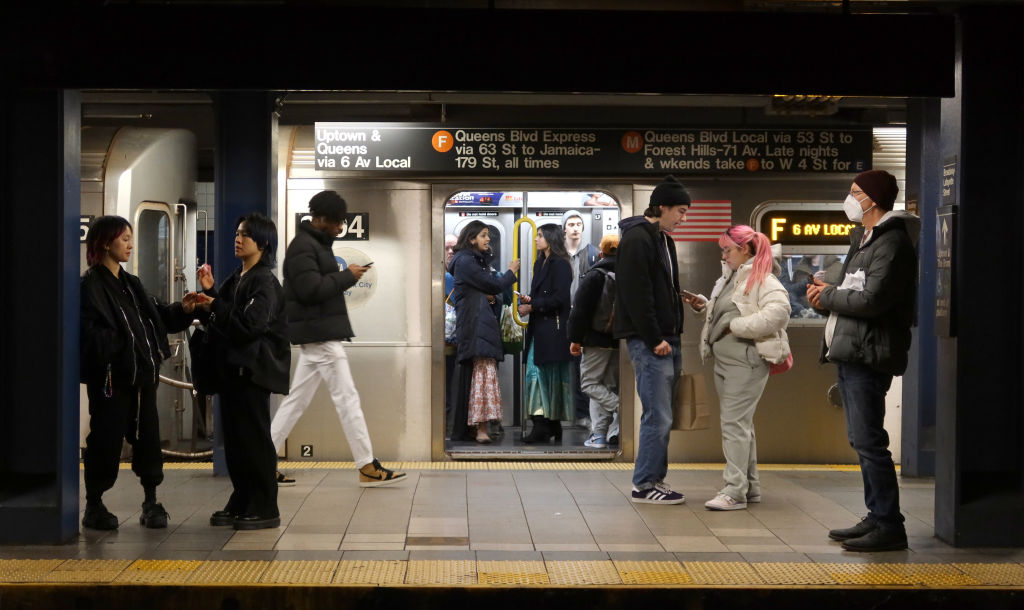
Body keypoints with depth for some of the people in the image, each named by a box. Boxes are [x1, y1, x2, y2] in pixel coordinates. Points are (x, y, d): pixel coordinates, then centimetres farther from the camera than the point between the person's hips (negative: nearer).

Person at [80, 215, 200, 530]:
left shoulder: (131, 284, 17)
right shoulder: (90, 285, -9)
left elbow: (159, 315, 18)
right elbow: (89, 332, -18)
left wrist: (182, 309, 1)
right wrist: (117, 343, -27)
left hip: (142, 374, 7)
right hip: (111, 377, -7)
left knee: (147, 436, 7)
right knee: (106, 440, -1)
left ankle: (151, 502, 15)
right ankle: (94, 506, 12)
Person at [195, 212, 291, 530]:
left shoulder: (265, 282, -10)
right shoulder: (236, 280, 16)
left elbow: (252, 323, -21)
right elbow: (217, 321, 17)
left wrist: (215, 306, -16)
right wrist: (208, 292, 4)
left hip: (254, 370, -9)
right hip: (232, 367, 9)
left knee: (255, 438, -5)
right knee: (233, 437, 11)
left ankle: (265, 509, 1)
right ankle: (241, 503, 19)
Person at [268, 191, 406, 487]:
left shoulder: (316, 243, 19)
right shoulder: (303, 246, -14)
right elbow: (311, 289, -22)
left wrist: (344, 277, 6)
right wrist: (347, 276, -16)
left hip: (316, 336, 11)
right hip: (320, 333, -11)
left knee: (297, 400, 11)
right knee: (347, 398, -7)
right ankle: (368, 467, -3)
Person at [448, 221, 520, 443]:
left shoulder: (480, 261, 23)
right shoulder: (465, 262, -7)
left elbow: (494, 295, 26)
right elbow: (494, 285, -12)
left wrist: (493, 298, 2)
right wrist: (511, 273, 6)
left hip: (485, 324, 9)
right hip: (474, 327, -9)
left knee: (472, 375, 5)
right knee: (484, 373, -16)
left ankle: (464, 429, 5)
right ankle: (480, 428, -19)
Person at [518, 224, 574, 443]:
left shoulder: (560, 265, -9)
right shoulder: (540, 263, 18)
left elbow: (559, 299, -16)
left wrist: (532, 307, -13)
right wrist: (529, 300, 4)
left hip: (553, 329, -8)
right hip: (539, 328, 8)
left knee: (551, 375, -4)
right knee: (535, 372, 1)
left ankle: (552, 424, 1)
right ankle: (541, 423, 1)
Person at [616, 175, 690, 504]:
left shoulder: (663, 240, 18)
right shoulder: (637, 239, -12)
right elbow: (636, 295, -18)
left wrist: (671, 337, 13)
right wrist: (655, 340, -18)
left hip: (665, 340, 9)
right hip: (648, 342, -9)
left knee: (660, 416, 11)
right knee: (658, 416, -8)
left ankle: (655, 479, 17)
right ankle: (645, 485, -1)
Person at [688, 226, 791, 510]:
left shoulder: (763, 280, -12)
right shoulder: (730, 277, 17)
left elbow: (778, 313, -28)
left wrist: (736, 326, -22)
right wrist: (704, 307, 9)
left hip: (747, 362, -10)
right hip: (724, 360, 10)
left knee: (734, 423, -11)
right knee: (740, 423, 14)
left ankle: (735, 491, -9)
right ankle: (750, 486, 23)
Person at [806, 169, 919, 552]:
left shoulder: (892, 243, -13)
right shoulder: (863, 239, 20)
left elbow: (871, 300, -22)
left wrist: (827, 297, -8)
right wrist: (828, 294, 0)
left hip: (869, 355, -11)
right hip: (850, 352, 11)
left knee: (868, 440, -11)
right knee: (861, 439, 13)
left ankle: (889, 527, -7)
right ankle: (877, 517, 21)